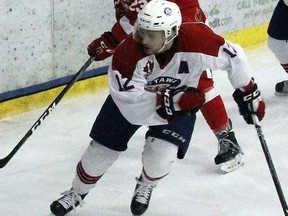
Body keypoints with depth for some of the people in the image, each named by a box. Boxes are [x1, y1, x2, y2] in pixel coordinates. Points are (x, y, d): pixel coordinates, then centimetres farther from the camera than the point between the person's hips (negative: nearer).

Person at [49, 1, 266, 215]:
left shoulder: (197, 41, -37)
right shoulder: (128, 53, -37)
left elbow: (233, 57, -20)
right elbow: (132, 104, -36)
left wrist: (249, 93, -11)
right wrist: (175, 102, -43)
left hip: (183, 98, 0)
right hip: (133, 95, 0)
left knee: (161, 154, -19)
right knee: (102, 149, 5)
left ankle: (146, 186, 18)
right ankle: (77, 193, 34)